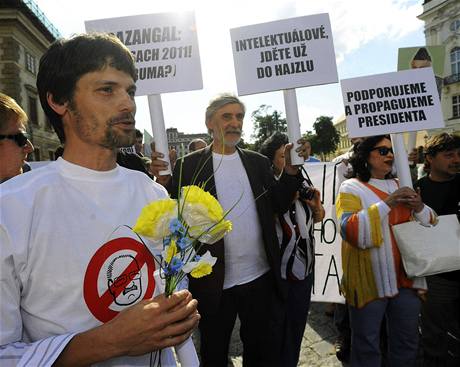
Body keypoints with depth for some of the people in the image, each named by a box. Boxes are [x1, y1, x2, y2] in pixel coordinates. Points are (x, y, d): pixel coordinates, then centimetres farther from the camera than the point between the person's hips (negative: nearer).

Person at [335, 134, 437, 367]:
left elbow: (430, 225, 13)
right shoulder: (351, 188, -5)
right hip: (369, 282, -5)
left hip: (405, 278, 5)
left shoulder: (400, 186, 13)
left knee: (407, 344, 18)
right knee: (367, 347, 9)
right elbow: (350, 231, -19)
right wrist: (386, 204, -24)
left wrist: (420, 209, -9)